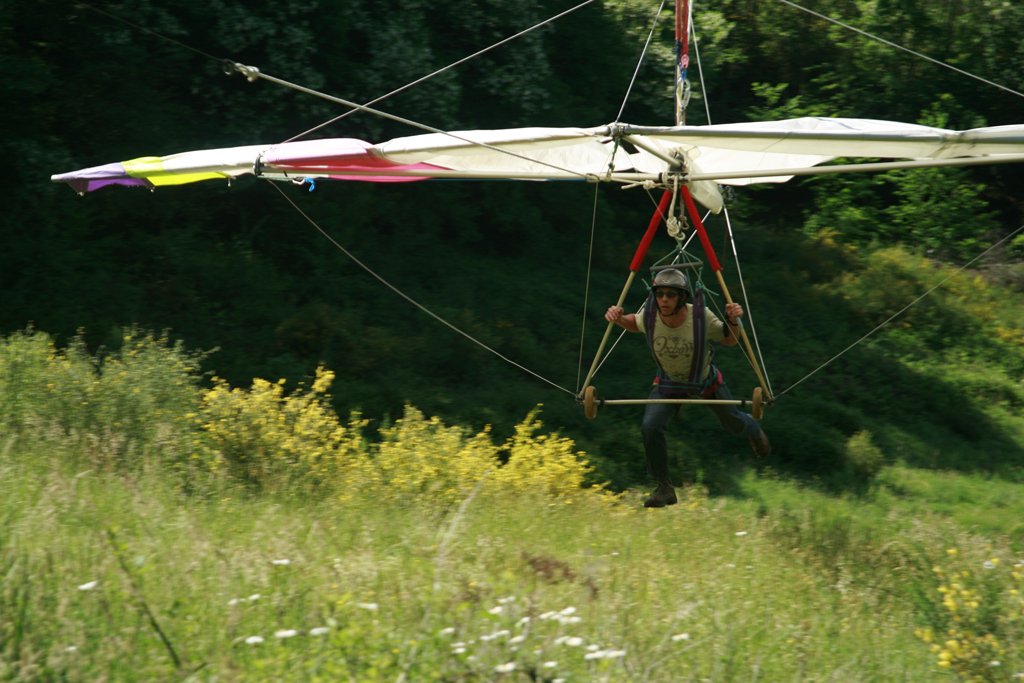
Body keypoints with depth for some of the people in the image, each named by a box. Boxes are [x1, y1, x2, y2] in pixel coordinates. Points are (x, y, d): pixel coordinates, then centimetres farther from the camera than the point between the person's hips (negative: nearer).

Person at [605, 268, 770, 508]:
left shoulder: (701, 317, -34)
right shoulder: (650, 316, -29)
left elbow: (729, 341, -14)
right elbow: (634, 324, -2)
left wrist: (733, 321, -34)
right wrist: (618, 318, -23)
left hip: (705, 380, -1)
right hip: (669, 382, 1)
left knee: (732, 423, 21)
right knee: (651, 427, -22)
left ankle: (755, 432, 61)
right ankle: (664, 488, -4)